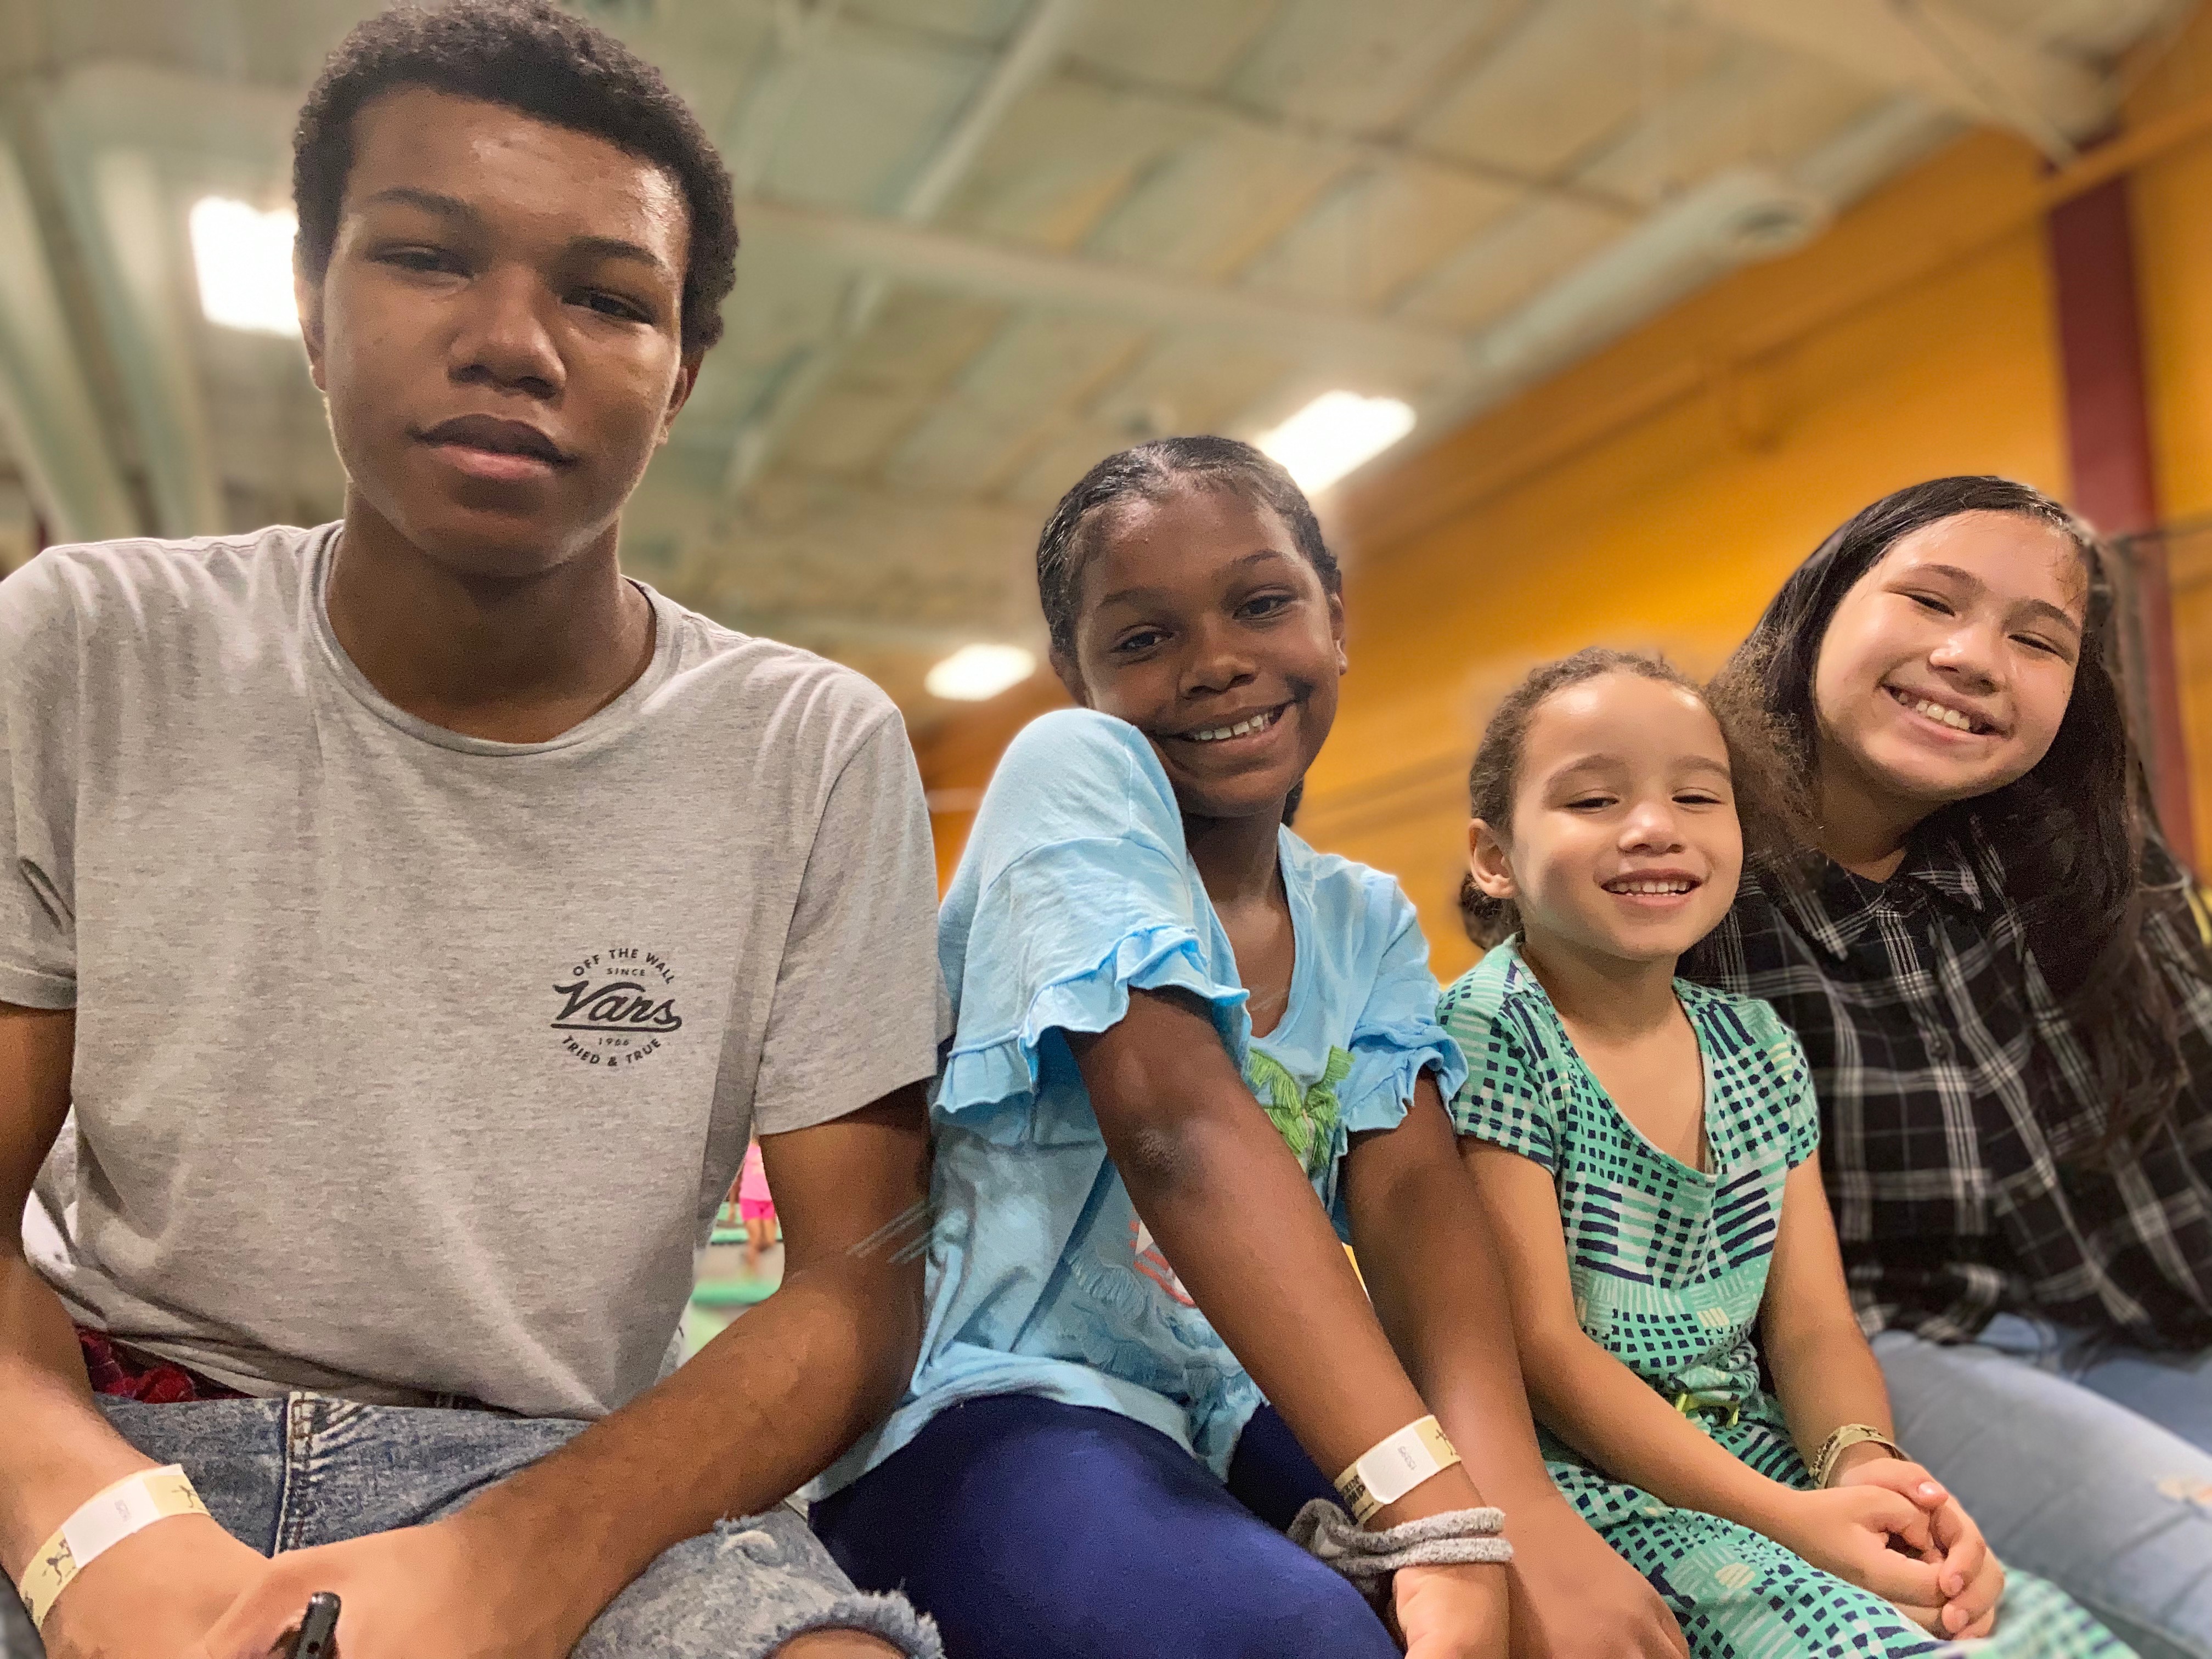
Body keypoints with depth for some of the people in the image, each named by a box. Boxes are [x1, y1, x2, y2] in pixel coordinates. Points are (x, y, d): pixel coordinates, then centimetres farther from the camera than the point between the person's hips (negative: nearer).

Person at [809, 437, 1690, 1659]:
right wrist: (1441, 1511, -34)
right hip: (995, 1405, -5)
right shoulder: (1075, 767, -12)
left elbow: (1410, 1189, -8)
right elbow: (1178, 1122, -26)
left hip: (1235, 1414, 6)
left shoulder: (1367, 924, 8)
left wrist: (1502, 1487, -29)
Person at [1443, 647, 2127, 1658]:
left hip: (1765, 1453, 6)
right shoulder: (1493, 1035, -14)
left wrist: (1861, 1459, -15)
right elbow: (1536, 1346, -16)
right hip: (1583, 1480, -6)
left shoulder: (1761, 1050, 6)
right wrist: (1782, 1518, -20)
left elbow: (1811, 1328, 6)